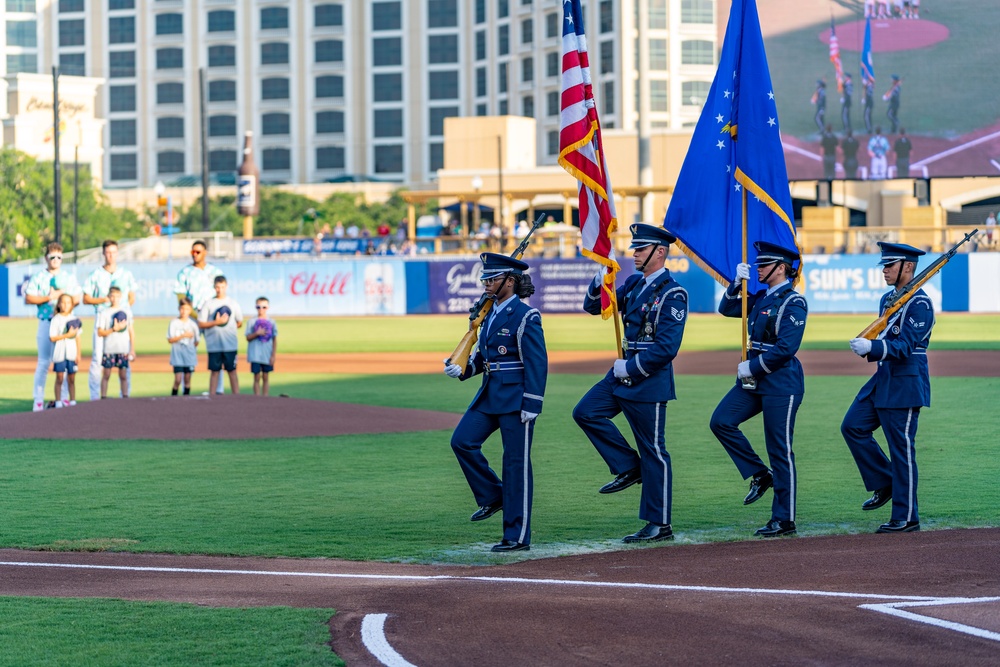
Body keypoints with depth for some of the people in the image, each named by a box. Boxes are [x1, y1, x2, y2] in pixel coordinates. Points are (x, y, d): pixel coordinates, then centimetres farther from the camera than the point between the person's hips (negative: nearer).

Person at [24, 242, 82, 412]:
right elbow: (28, 298, -3)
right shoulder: (38, 277, 6)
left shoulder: (69, 278, 16)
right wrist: (49, 298, -11)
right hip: (46, 322, -2)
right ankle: (38, 400, -3)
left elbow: (76, 300, 14)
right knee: (44, 361, -5)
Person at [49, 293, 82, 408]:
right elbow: (52, 338, -11)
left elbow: (77, 338, 10)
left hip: (72, 354, 3)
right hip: (59, 354, -3)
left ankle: (73, 402, 13)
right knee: (59, 378, -1)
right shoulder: (56, 320, -4)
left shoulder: (74, 319, 9)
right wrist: (68, 335, -16)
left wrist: (78, 354, 5)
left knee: (71, 379, 8)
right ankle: (58, 403, 3)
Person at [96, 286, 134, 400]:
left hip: (123, 350, 2)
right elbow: (100, 332, -4)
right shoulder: (104, 313, 2)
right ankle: (103, 398, 3)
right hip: (109, 349, -2)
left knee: (123, 375, 3)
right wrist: (114, 329, -15)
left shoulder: (127, 312, 9)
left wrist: (132, 349, 6)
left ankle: (125, 397, 5)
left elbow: (131, 331, 11)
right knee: (106, 375, 0)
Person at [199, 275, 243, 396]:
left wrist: (228, 326, -1)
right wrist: (216, 322, -14)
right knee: (215, 371, 5)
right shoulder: (208, 304, 2)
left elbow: (239, 323, 14)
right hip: (214, 345, -1)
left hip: (230, 344, 1)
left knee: (232, 371, 2)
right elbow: (201, 324, -2)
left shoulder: (233, 304, 7)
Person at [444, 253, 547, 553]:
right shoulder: (491, 314, 12)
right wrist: (462, 369, 1)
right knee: (462, 441, -1)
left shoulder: (525, 316, -13)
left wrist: (531, 405, -19)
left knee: (516, 462, -3)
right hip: (489, 394, 8)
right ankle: (492, 497, 17)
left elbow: (537, 363, -15)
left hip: (516, 399, -8)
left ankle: (517, 536, 2)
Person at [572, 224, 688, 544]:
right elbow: (593, 307, 14)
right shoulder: (635, 283, 10)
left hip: (650, 379, -8)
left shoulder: (673, 294, -15)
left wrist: (631, 368, -16)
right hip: (625, 371, 8)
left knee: (653, 451, -2)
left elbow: (666, 347, -21)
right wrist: (599, 283, -6)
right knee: (586, 412, 0)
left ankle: (659, 524, 5)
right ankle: (629, 468, 11)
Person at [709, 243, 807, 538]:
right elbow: (727, 309, 20)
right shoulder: (762, 298, 12)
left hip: (781, 383, -8)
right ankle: (760, 475, 9)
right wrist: (737, 283, 5)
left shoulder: (793, 302, -13)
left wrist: (752, 366, -15)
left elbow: (786, 347, -21)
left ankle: (784, 519, 4)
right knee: (721, 422, -4)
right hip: (754, 380, 8)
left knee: (780, 451, -3)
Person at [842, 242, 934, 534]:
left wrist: (871, 347, -34)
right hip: (883, 379, 9)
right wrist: (867, 347, -1)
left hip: (905, 384, -9)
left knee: (902, 450, -4)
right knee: (853, 426, 5)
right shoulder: (888, 298, 13)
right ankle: (884, 485, 17)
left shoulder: (919, 304, -15)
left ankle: (906, 518, 4)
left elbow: (905, 346, -22)